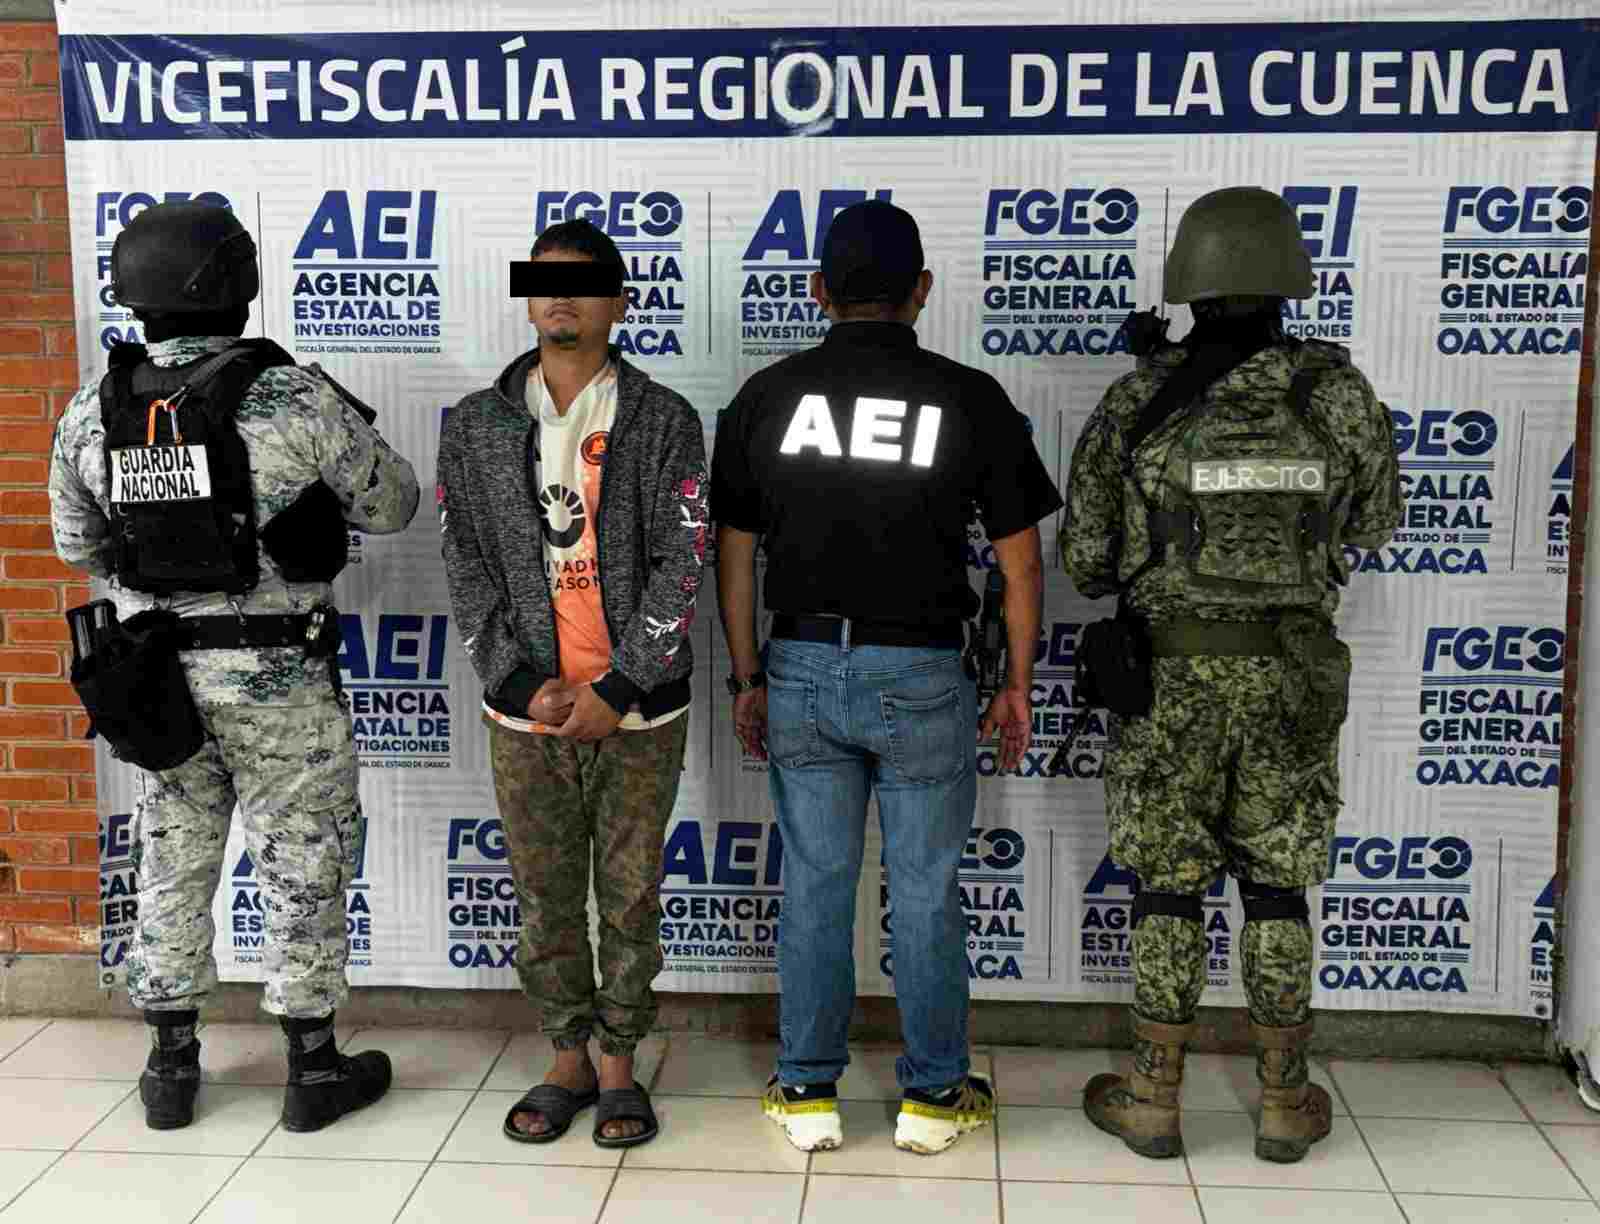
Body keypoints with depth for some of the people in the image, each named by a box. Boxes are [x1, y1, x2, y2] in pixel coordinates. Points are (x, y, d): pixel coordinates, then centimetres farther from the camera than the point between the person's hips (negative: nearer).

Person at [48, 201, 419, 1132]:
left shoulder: (92, 413, -1)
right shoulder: (292, 397, -16)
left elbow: (81, 545, 11)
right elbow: (391, 505, -4)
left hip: (157, 670, 5)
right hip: (278, 677, -4)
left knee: (173, 860, 17)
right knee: (304, 868, 9)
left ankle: (172, 1066, 29)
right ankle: (315, 1069, 20)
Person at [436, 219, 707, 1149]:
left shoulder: (664, 422, -1)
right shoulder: (477, 426, 5)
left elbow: (682, 566, -6)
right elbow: (468, 568, 2)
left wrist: (613, 691, -12)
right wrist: (527, 686, -8)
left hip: (637, 710, -1)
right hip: (527, 710, 2)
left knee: (631, 897, 8)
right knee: (546, 900, 11)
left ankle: (622, 1065, 25)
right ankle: (570, 1062, 28)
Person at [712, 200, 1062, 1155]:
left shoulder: (767, 396, 0)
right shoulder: (970, 399, -6)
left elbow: (734, 551, 3)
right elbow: (1020, 558, -3)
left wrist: (749, 678, 12)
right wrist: (1018, 684, 8)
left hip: (803, 670, 2)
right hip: (922, 678, -2)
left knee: (815, 885, 12)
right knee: (926, 891, 11)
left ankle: (809, 1094, 22)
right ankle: (934, 1095, 23)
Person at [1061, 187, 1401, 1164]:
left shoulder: (1138, 402, -8)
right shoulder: (1343, 395, -4)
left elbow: (1086, 556, -4)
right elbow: (1374, 526, 11)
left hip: (1170, 672, -1)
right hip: (1290, 675, 2)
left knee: (1168, 886, 8)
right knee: (1277, 886, 12)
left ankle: (1154, 1100, 16)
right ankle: (1285, 1102, 21)